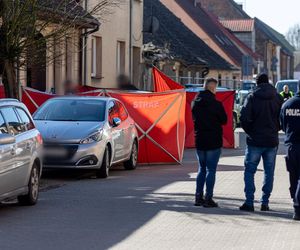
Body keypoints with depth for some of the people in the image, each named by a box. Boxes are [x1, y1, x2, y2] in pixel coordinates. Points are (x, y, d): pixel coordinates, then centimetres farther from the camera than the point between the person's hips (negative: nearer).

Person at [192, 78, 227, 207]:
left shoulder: (195, 102, 4)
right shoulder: (215, 104, -15)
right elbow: (224, 120, -5)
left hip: (199, 140, 6)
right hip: (213, 141, -6)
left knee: (202, 169, 16)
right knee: (211, 170, -1)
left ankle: (199, 197, 15)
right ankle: (208, 198, -3)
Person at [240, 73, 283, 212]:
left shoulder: (252, 97, -6)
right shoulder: (277, 98, 2)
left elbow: (244, 118, -13)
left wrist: (250, 131, 2)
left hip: (255, 141, -2)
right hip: (272, 141, 2)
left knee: (249, 171, 5)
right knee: (269, 172, 9)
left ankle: (249, 202, -2)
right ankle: (265, 202, 8)